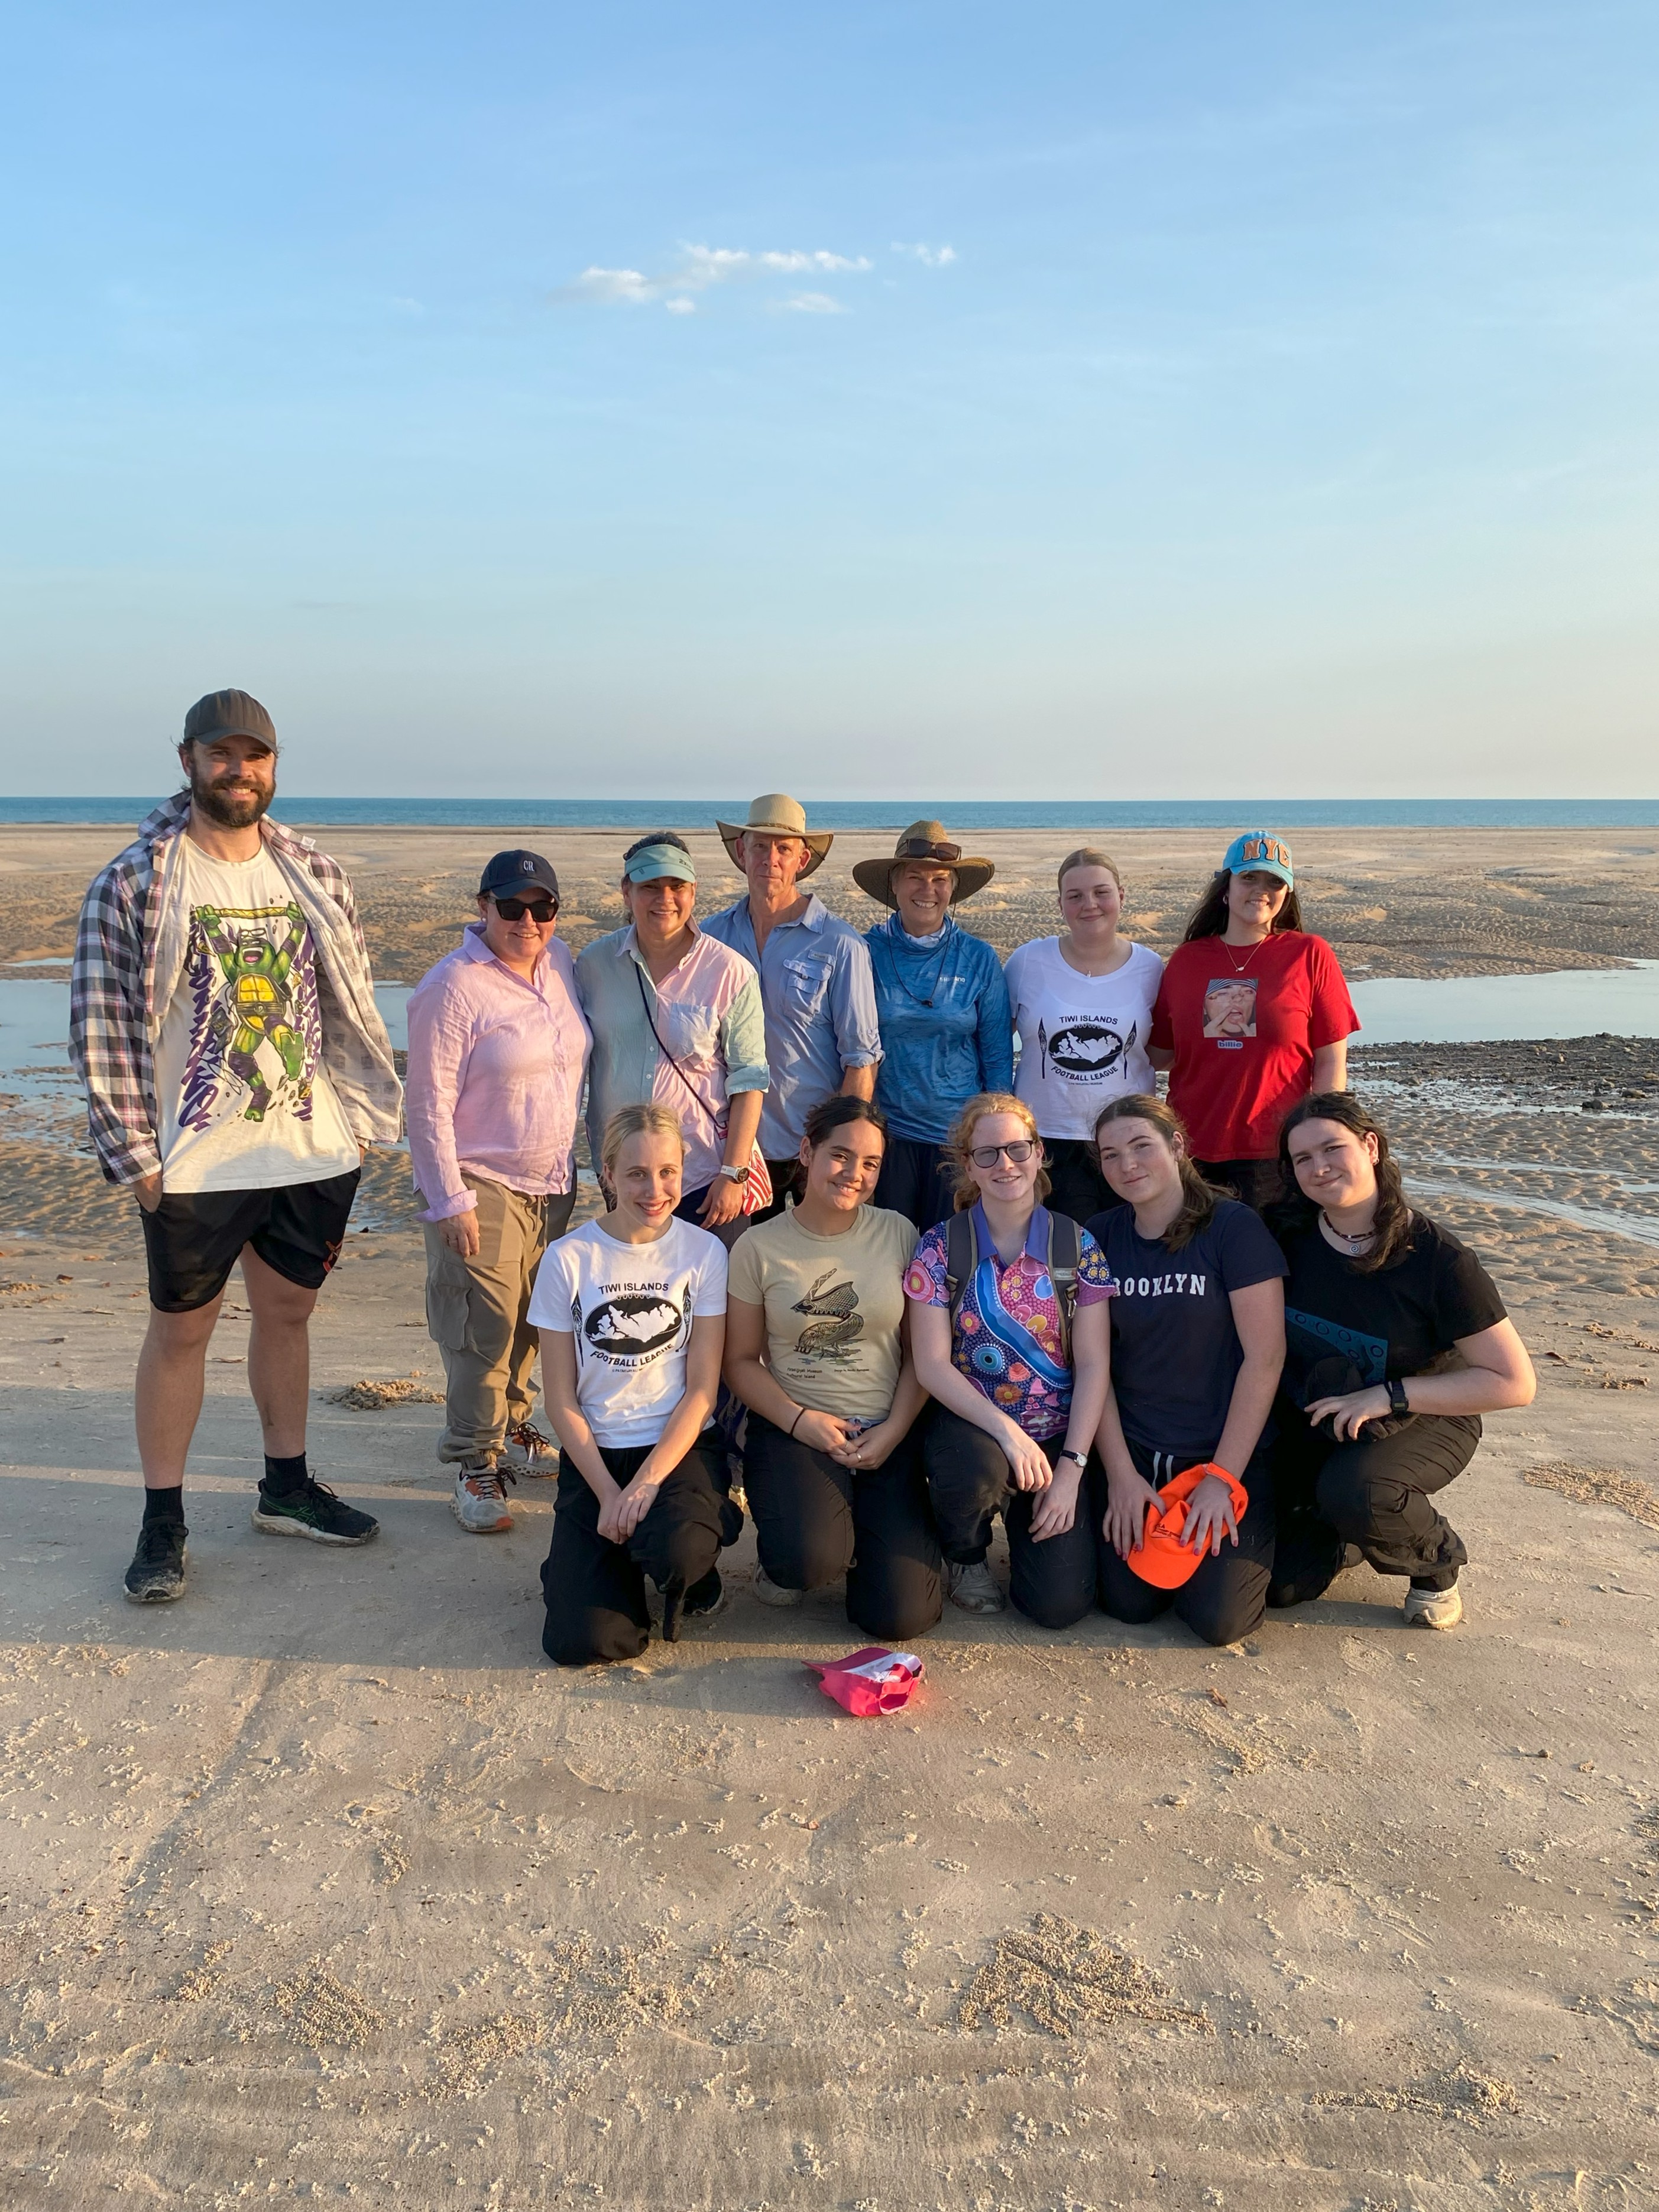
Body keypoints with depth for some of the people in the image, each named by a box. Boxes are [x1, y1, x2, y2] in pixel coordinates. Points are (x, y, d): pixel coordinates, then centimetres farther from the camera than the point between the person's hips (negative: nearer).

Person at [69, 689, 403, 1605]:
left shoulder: (314, 876, 6)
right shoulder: (133, 883, -8)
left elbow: (351, 1004, 11)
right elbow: (101, 1025, -9)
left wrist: (364, 1112, 6)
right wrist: (134, 1153, -12)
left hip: (315, 1149, 4)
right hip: (195, 1160, -4)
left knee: (289, 1312, 16)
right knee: (181, 1328, 8)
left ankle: (286, 1486, 33)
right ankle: (162, 1521, 21)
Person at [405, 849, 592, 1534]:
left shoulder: (559, 963, 5)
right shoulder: (452, 987, -15)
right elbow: (430, 1104, -15)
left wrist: (567, 1160, 16)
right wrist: (450, 1201, -17)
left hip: (551, 1181, 6)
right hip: (482, 1186, -6)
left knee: (531, 1322, 15)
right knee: (482, 1331, -4)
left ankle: (511, 1428, 34)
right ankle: (475, 1465, 9)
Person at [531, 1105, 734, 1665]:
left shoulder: (704, 1252, -4)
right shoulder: (568, 1259, -4)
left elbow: (702, 1388, -5)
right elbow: (561, 1398, -2)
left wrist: (646, 1483, -16)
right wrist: (608, 1494, -11)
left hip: (681, 1445, -1)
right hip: (594, 1453, 1)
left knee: (677, 1552, -35)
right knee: (583, 1642, -16)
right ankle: (622, 1552, 17)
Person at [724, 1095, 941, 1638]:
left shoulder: (898, 1235, 1)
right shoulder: (758, 1247, -2)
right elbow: (741, 1360, 1)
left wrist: (893, 1432, -10)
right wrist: (799, 1420, -13)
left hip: (888, 1435, 2)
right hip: (794, 1428, -1)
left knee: (900, 1616, -10)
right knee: (810, 1559, -31)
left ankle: (885, 1527, 24)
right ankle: (784, 1555, 9)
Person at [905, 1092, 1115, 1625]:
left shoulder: (1077, 1246, -1)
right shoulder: (941, 1247, -5)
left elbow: (1093, 1365, -3)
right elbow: (932, 1365, -10)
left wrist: (1071, 1467, -11)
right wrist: (1007, 1430, -22)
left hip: (1060, 1437, 1)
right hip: (971, 1424, -1)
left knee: (1062, 1603, -12)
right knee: (977, 1471, -38)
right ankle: (965, 1556, 0)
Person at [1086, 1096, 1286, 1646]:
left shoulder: (1235, 1228, -11)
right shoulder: (1101, 1237, 1)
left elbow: (1264, 1358, -13)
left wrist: (1222, 1478, -14)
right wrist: (1121, 1474, -8)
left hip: (1228, 1451, -3)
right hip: (1133, 1451, 3)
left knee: (1219, 1619, -11)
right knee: (1128, 1603, -8)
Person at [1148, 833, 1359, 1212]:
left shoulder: (1310, 955, 2)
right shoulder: (1185, 959, 8)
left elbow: (1331, 1063, -1)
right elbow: (1161, 1053, 13)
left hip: (1277, 1157, -2)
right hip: (1192, 1155, 2)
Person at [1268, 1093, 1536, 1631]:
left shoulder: (1437, 1259, -21)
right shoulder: (1289, 1236, -10)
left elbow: (1514, 1383, -19)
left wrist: (1388, 1396, -25)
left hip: (1422, 1420, -3)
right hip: (1311, 1418, 4)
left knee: (1351, 1493, -35)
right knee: (1281, 1583, -8)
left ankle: (1437, 1563, -2)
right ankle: (1338, 1527, 25)